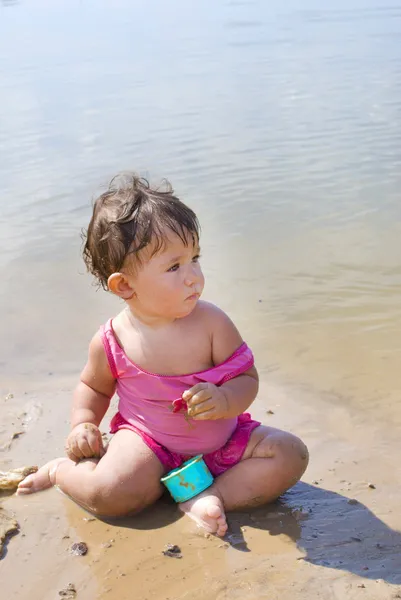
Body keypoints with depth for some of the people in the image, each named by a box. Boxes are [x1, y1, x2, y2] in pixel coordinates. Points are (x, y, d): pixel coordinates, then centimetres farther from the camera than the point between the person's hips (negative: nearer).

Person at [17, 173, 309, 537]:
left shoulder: (211, 323, -16)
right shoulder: (112, 341, -12)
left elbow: (246, 377, -10)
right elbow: (94, 386, 10)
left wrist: (224, 401, -32)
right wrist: (83, 424, -7)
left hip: (219, 437, 2)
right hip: (148, 440, -2)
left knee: (291, 455, -16)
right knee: (110, 494, -29)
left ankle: (211, 497, -17)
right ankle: (63, 470, 4)